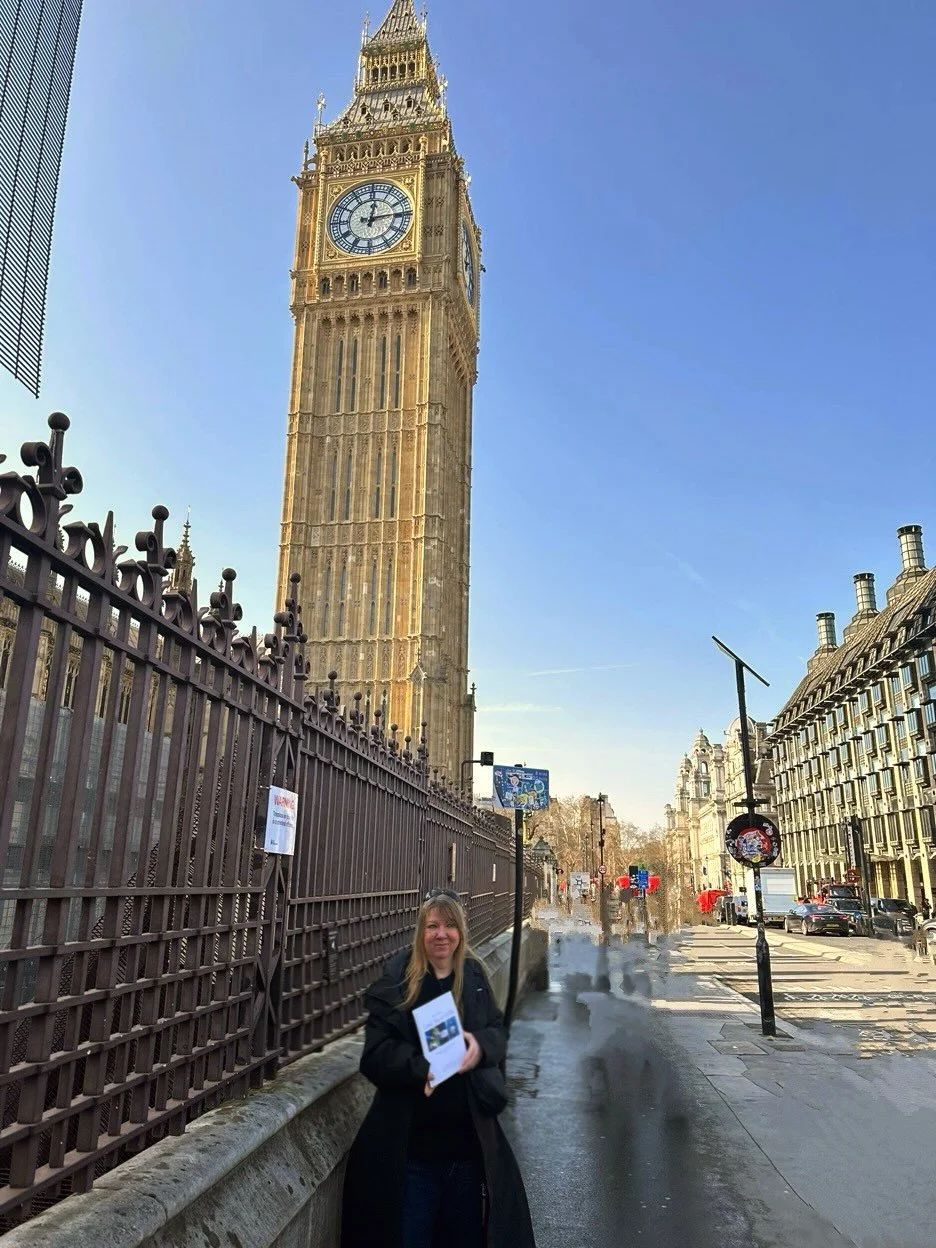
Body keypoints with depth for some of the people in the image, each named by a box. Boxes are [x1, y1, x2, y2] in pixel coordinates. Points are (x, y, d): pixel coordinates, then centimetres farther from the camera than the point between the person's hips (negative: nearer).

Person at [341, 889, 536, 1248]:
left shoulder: (474, 976, 3)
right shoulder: (396, 983, -9)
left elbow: (498, 1032, 6)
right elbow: (377, 1054, -12)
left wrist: (480, 1045, -17)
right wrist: (424, 1066, -28)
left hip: (470, 1138, 4)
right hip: (410, 1142, -3)